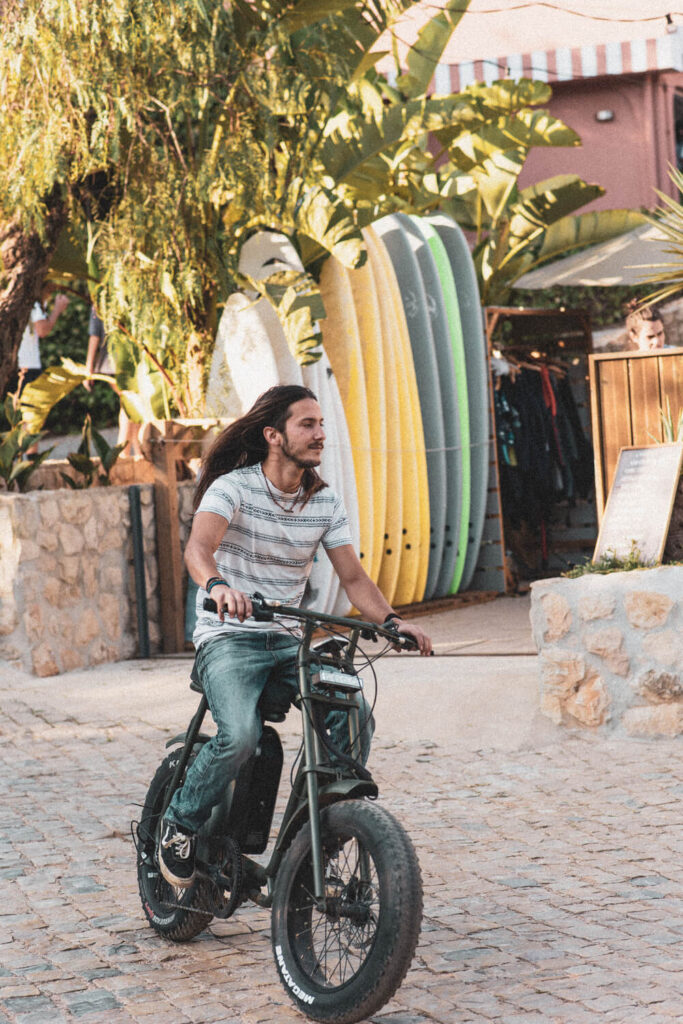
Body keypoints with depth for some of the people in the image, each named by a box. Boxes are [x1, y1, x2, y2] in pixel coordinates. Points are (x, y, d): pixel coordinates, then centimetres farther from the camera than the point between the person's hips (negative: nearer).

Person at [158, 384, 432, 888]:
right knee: (240, 735, -31)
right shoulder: (233, 487, -11)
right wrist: (217, 586, -51)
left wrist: (391, 619, -17)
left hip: (289, 642, 5)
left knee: (355, 717, -20)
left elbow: (354, 576, 3)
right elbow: (198, 548, -28)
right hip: (229, 639, -5)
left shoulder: (326, 502, 6)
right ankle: (180, 826, -3)